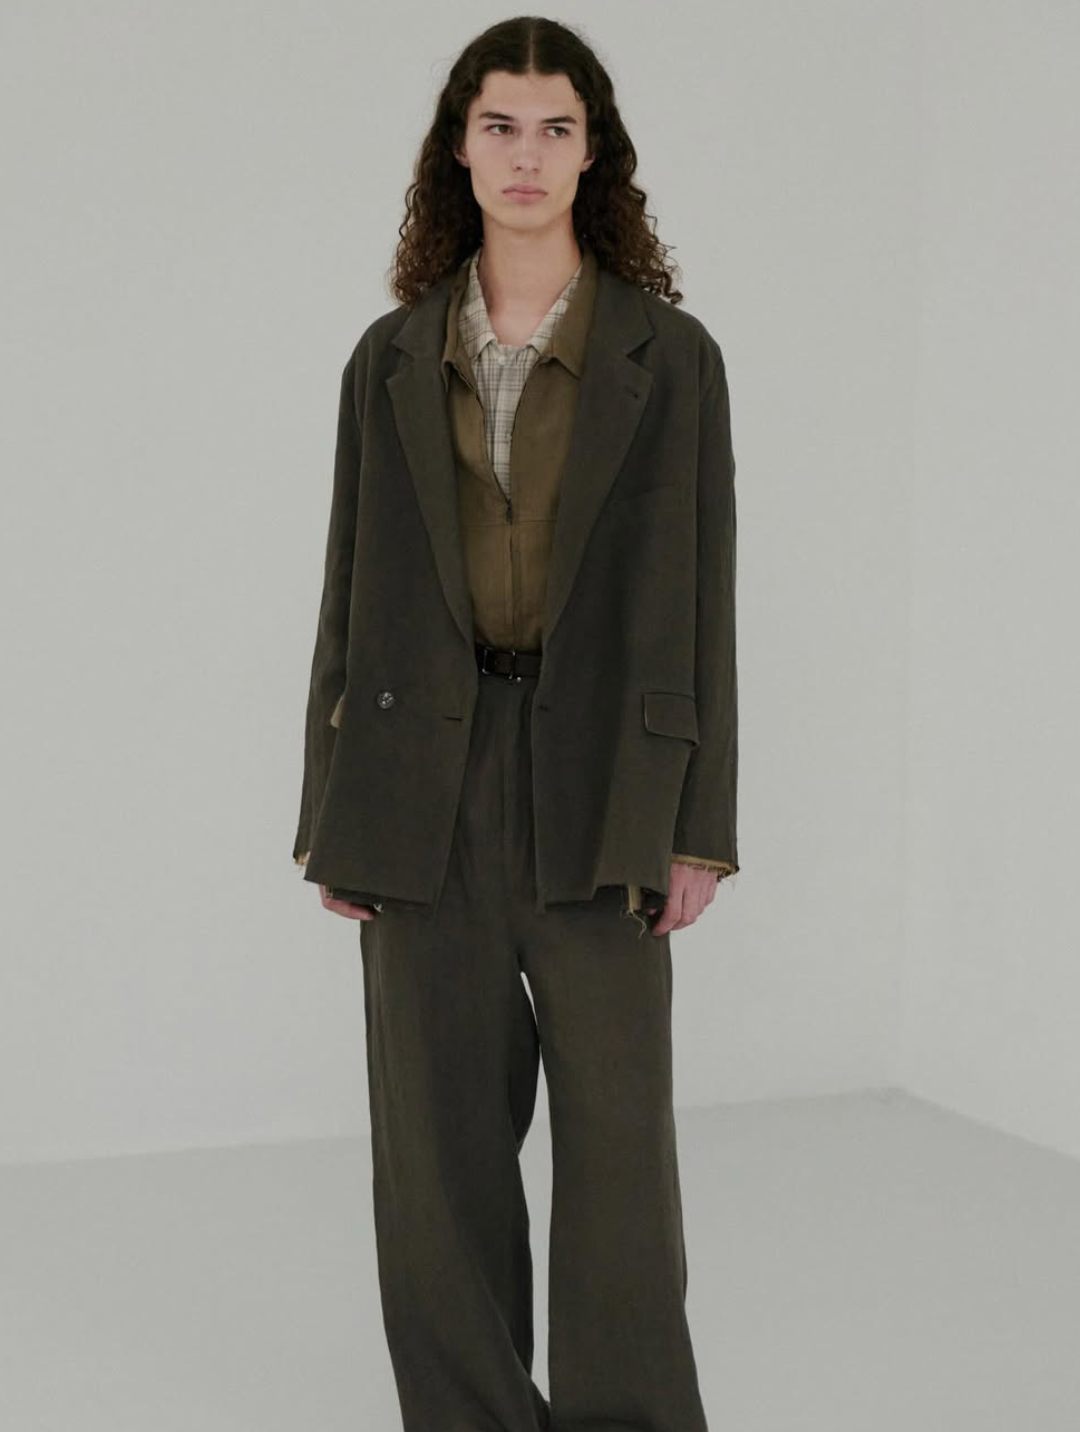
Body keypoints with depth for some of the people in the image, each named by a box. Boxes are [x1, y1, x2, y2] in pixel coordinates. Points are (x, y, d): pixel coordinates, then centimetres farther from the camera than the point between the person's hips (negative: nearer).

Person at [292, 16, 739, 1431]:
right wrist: (334, 814, 4)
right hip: (428, 781, 2)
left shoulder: (669, 356, 2)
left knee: (615, 1127, 2)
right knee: (440, 1132, 7)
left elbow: (700, 595, 0)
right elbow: (352, 585, 8)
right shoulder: (394, 358, 8)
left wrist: (697, 824, -4)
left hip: (599, 781, -2)